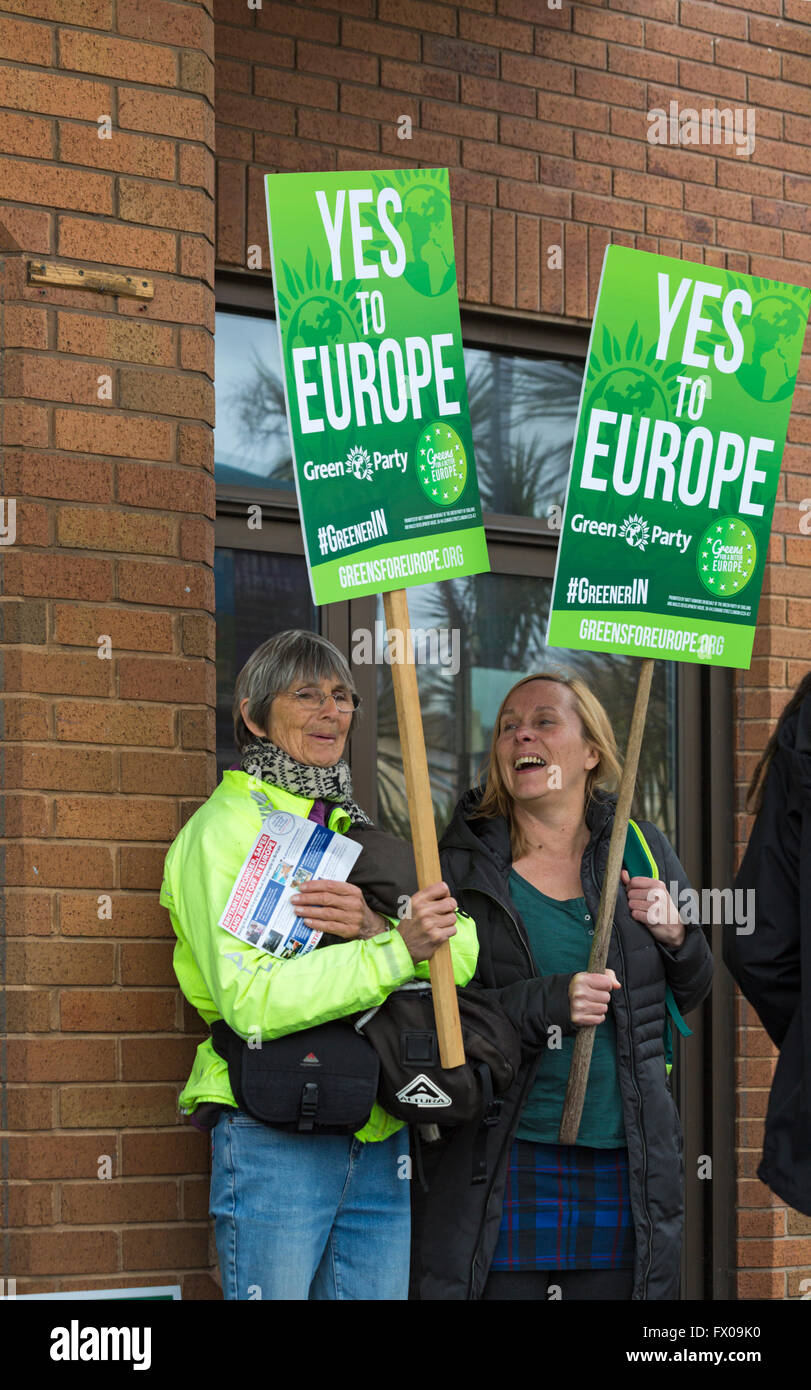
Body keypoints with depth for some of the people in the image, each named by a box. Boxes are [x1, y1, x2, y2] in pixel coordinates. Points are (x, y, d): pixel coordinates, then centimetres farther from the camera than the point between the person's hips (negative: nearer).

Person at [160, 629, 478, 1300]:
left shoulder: (362, 830, 17)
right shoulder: (226, 828, -4)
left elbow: (463, 954, 2)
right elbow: (251, 1000, -18)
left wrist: (373, 927, -17)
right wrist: (396, 947, -23)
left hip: (380, 1141, 6)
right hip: (275, 1138, -6)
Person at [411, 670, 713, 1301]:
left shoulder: (643, 851, 9)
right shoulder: (461, 864, 1)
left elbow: (692, 994, 19)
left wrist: (676, 936, -2)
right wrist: (548, 1003, -18)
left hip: (625, 1165, 3)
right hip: (502, 1165, -2)